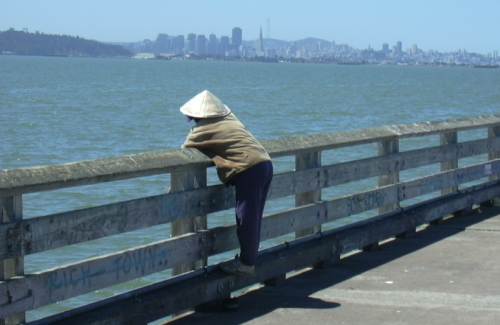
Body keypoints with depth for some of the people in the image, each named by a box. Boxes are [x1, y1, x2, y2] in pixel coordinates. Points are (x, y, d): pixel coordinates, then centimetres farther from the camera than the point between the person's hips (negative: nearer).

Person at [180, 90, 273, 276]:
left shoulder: (203, 130, -1)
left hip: (248, 171, -8)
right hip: (265, 164, 8)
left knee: (246, 219, 1)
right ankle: (249, 258, 23)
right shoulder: (230, 120, 20)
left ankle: (246, 263, 8)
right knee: (253, 218, 15)